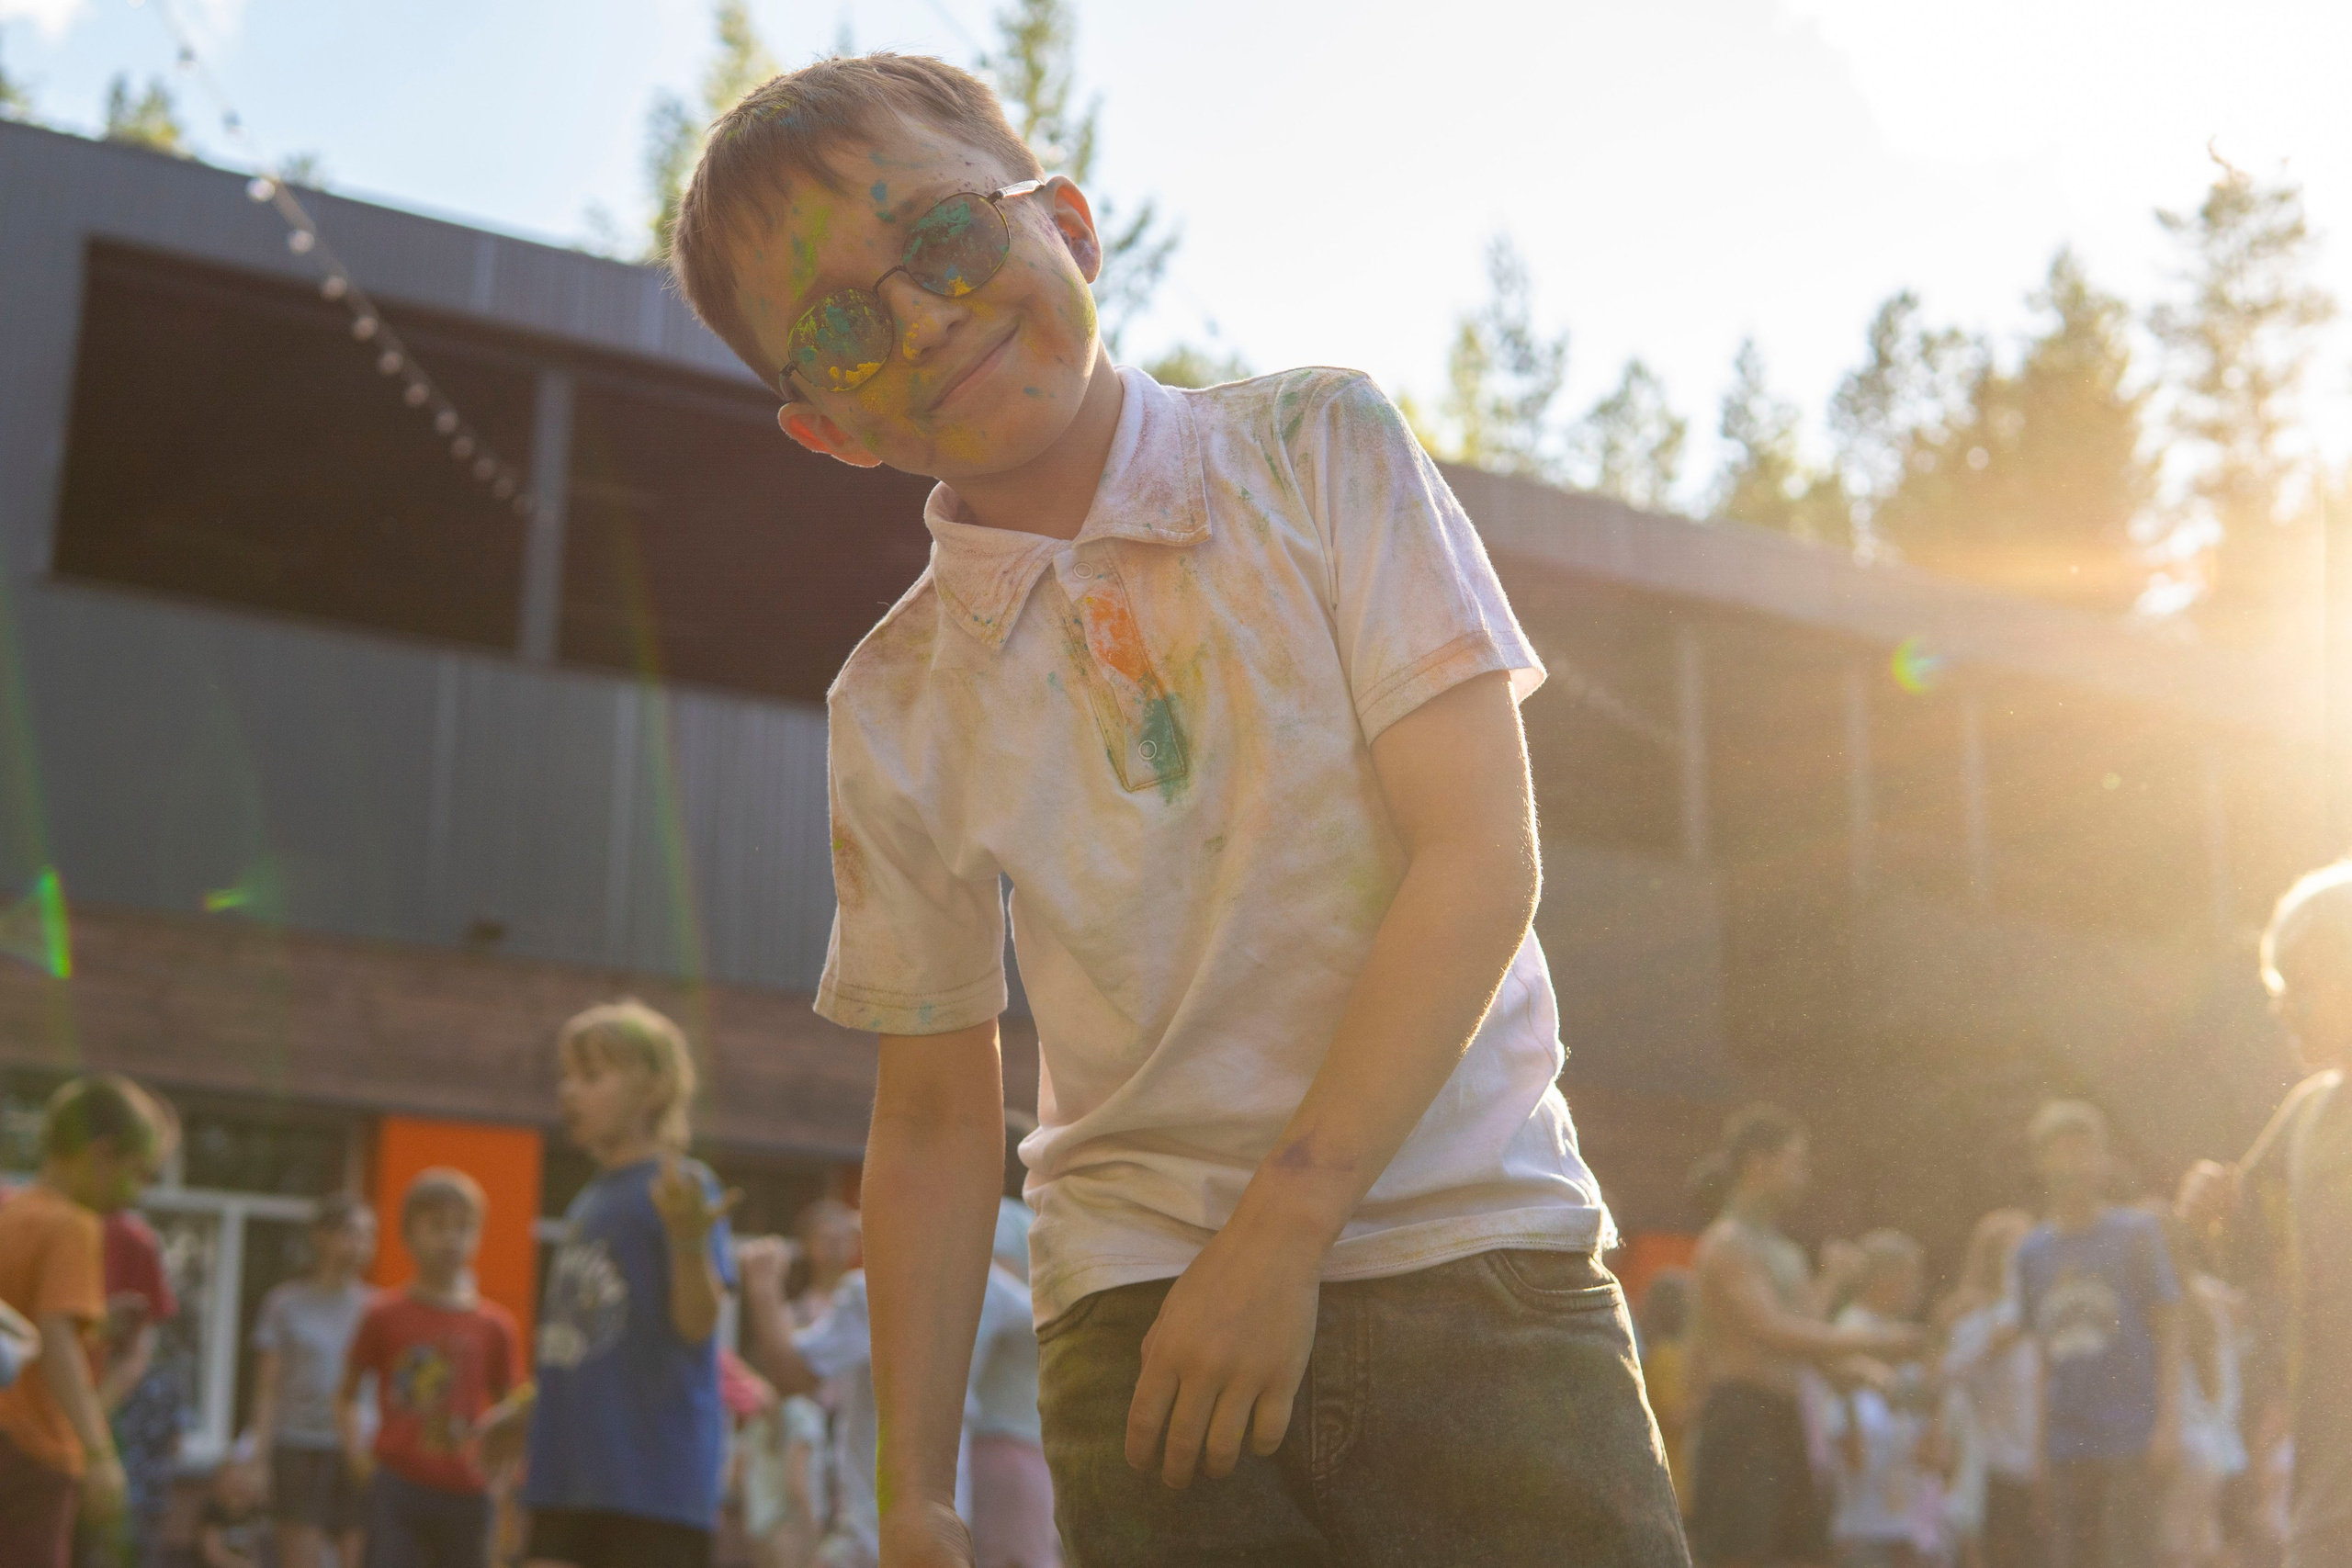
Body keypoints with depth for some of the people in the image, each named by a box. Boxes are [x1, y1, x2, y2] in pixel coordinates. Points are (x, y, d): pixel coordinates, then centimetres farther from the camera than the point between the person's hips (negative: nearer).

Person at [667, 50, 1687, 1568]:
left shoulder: (1322, 448, -1)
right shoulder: (899, 707, 5)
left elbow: (1482, 856, -8)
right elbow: (936, 1116, 10)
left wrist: (1283, 1221, -13)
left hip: (1468, 1245, -1)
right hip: (1145, 1300, 2)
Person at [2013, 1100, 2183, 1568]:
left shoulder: (2137, 1231, 0)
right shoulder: (2032, 1250, 11)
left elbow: (2169, 1332, -1)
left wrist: (2168, 1422, -9)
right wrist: (2042, 1439, 13)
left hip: (2132, 1440, -4)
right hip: (2068, 1446, 4)